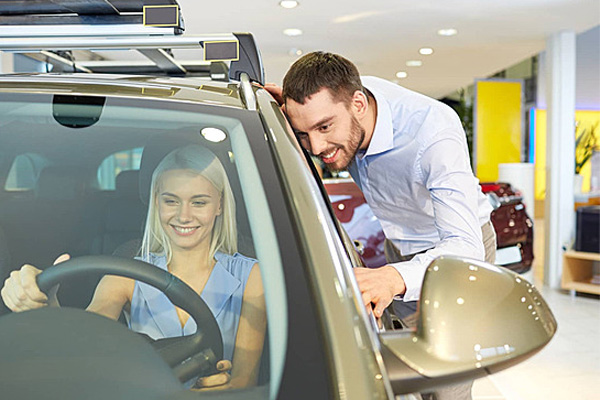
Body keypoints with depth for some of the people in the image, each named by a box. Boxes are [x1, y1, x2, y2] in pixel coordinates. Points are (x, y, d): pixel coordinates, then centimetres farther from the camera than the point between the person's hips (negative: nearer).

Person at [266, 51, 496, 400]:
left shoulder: (434, 133, -40)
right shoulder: (343, 96, -21)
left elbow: (466, 247, -48)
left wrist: (396, 278, -68)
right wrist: (289, 105, -20)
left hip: (458, 244, -5)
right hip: (400, 247, 5)